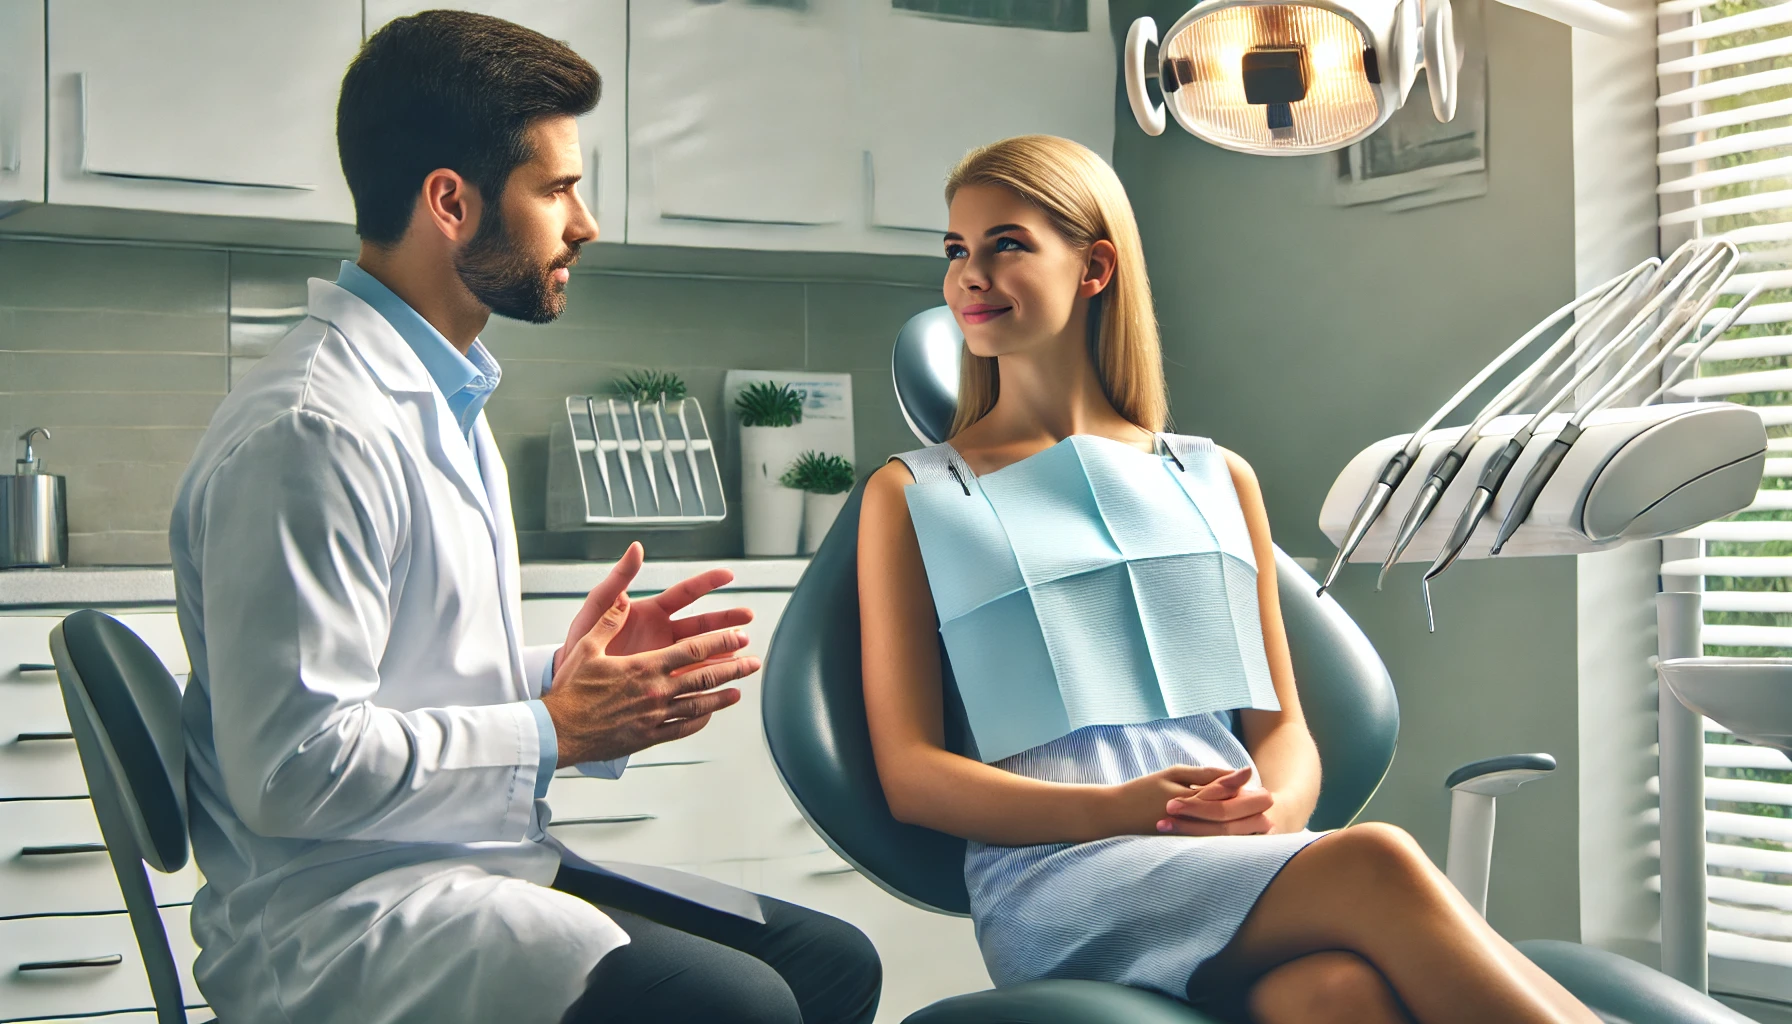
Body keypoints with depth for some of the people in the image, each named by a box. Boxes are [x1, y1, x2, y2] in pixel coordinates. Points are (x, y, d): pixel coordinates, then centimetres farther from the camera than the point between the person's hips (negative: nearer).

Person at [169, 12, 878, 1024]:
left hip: (487, 868, 10)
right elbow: (292, 767, -23)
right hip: (337, 919, -10)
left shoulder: (443, 400, 17)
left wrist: (560, 673, 4)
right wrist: (558, 730, -14)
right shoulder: (311, 428, -17)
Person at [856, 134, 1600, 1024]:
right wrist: (1118, 808, -12)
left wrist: (1272, 808, -8)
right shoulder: (910, 495, 14)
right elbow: (909, 773, 5)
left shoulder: (1219, 480, 22)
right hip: (1052, 869, -2)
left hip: (1241, 858, 3)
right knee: (1378, 867, -33)